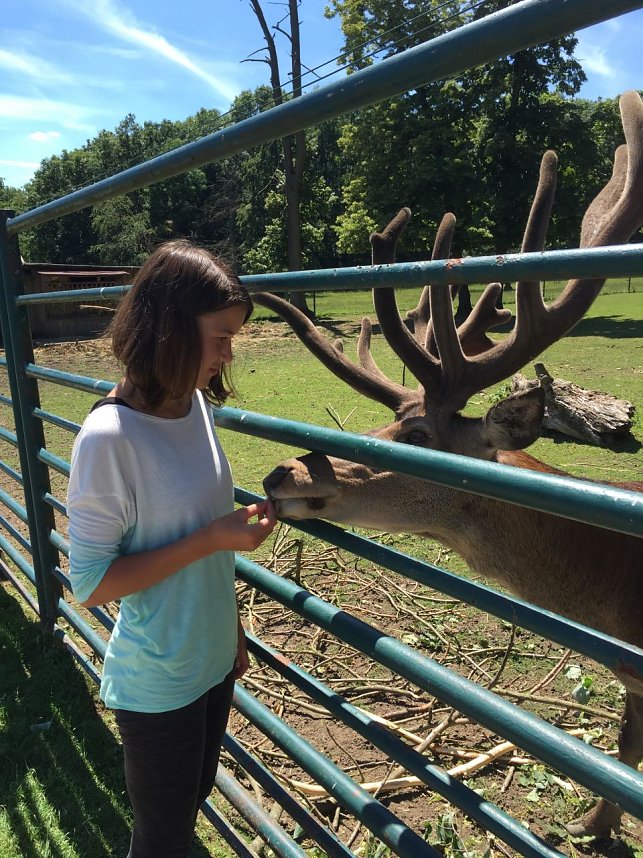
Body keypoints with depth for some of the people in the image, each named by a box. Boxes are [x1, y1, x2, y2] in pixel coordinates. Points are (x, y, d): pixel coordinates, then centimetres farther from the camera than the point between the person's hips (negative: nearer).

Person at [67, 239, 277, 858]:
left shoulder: (196, 406, -6)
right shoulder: (110, 437, -27)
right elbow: (89, 582, -21)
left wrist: (234, 633, 13)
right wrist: (212, 538, -27)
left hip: (213, 661, 6)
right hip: (156, 685, -6)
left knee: (191, 804, 28)